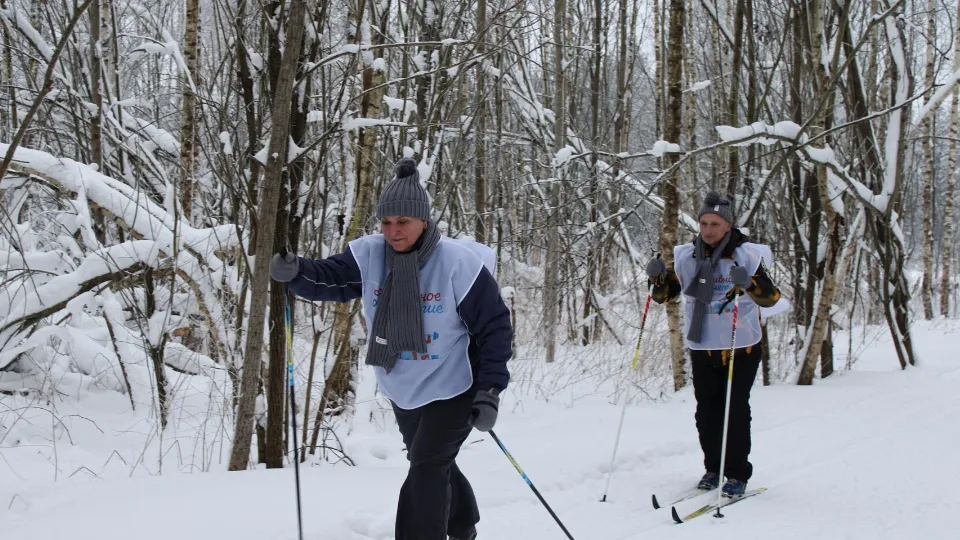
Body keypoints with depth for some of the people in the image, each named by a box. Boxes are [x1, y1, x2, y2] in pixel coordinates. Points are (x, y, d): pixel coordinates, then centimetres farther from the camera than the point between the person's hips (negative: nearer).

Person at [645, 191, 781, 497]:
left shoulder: (747, 255, -8)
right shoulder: (687, 257, 2)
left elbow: (771, 298, -17)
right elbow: (665, 295, 8)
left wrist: (749, 283, -37)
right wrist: (658, 278, -13)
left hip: (741, 349, -3)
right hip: (701, 348, 4)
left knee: (735, 411, -2)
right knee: (706, 412, 7)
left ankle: (737, 474, 8)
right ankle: (713, 468, 20)